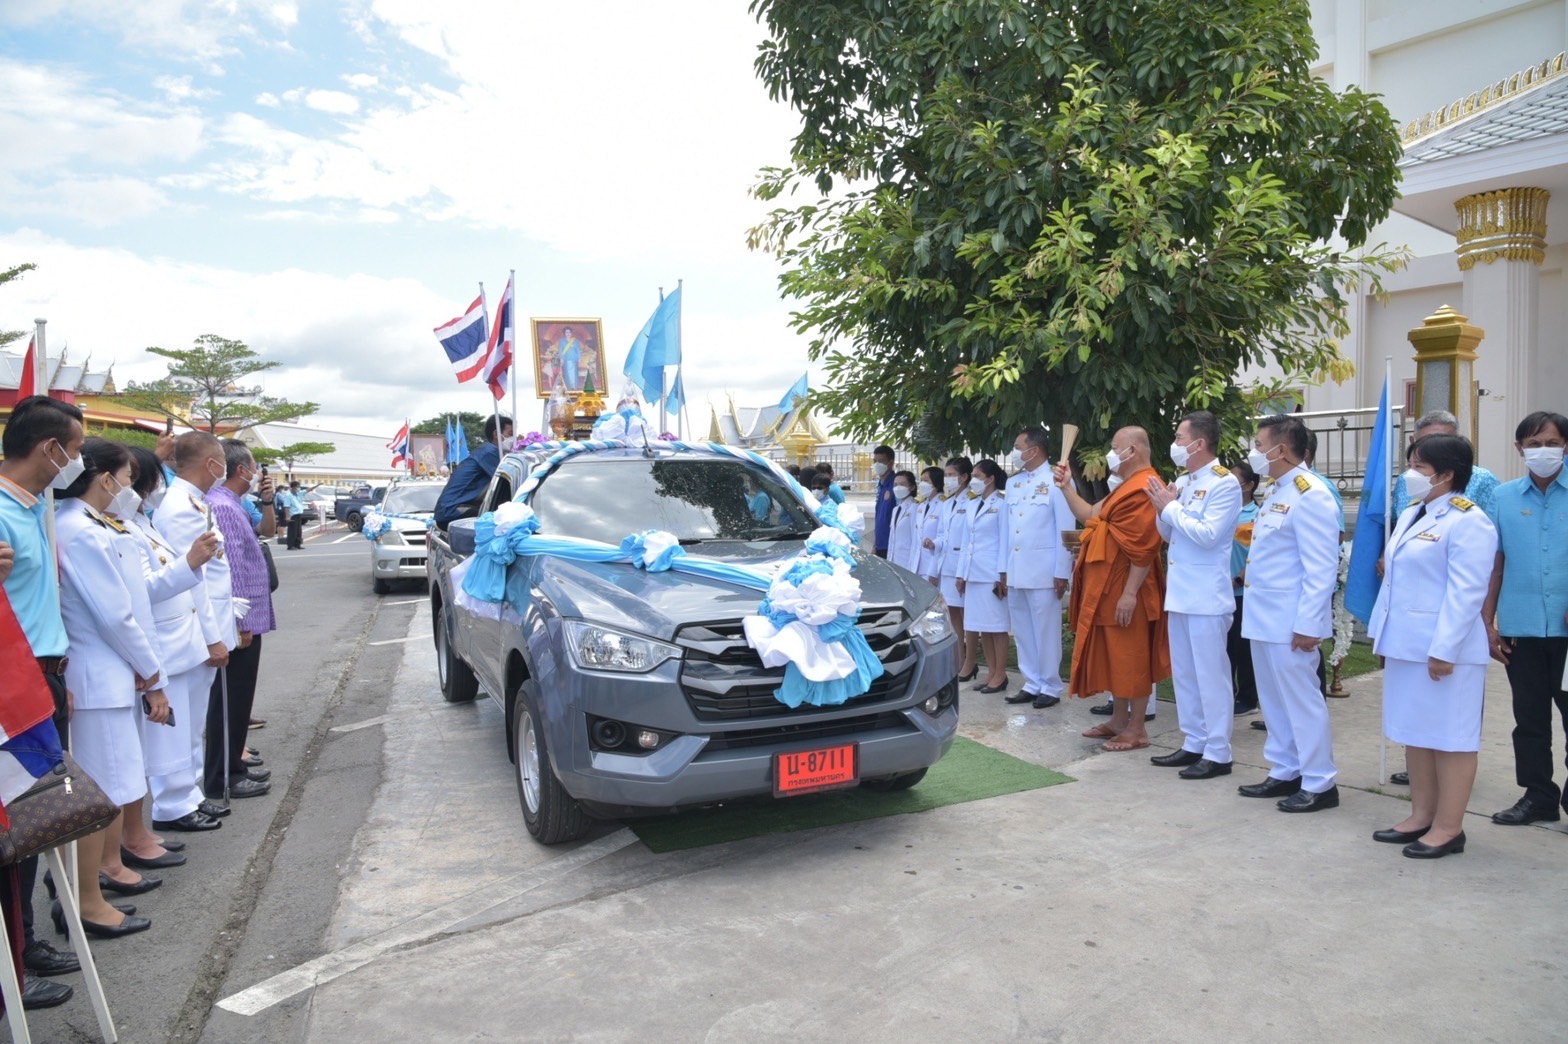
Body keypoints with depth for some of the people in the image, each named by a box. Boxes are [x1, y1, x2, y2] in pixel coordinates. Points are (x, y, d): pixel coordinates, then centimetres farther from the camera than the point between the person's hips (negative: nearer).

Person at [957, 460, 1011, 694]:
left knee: (996, 624, -2)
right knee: (981, 625, 9)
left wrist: (1002, 576, -14)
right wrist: (961, 573, 13)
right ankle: (991, 672, 16)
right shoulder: (973, 506, 16)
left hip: (992, 574, -7)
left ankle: (1000, 675, 4)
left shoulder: (1001, 504, -6)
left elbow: (1005, 541, -9)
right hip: (974, 573, 7)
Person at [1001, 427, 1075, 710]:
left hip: (1043, 570, -7)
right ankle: (1032, 684, 19)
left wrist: (1062, 572, -11)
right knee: (1022, 632, 10)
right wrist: (1003, 568, 12)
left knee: (1046, 632, 0)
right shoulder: (1013, 483, 15)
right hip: (1015, 570, 7)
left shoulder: (1056, 480, -6)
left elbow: (1066, 529, -8)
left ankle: (1050, 687, 10)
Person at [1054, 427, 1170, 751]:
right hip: (1108, 588, 11)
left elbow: (1144, 548, -23)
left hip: (1125, 590, -11)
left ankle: (1137, 729, 6)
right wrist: (1067, 486, 13)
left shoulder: (1144, 489, -19)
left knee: (1131, 658, -2)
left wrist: (1130, 592, -25)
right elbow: (1090, 516, 21)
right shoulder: (1126, 487, 16)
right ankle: (1119, 720, 25)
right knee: (1114, 656, 15)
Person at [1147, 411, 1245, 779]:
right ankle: (1193, 743, 25)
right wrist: (1163, 508, -2)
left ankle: (1217, 753, 7)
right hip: (1179, 592, 8)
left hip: (1206, 596, -8)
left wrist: (1171, 507, -13)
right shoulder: (1182, 482, 11)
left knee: (1210, 675, -2)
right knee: (1183, 673, 14)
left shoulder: (1224, 483, -11)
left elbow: (1207, 534, -21)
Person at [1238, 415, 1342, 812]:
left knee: (1302, 701, 0)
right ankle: (1285, 772, 28)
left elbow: (1322, 568, -19)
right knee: (1274, 700, 16)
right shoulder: (1276, 491, 14)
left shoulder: (1309, 494, -16)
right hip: (1265, 617, 10)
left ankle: (1318, 784, 11)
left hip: (1290, 622, -10)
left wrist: (1307, 624, -21)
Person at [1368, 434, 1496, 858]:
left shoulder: (1467, 521, -13)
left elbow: (1466, 592, -19)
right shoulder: (1411, 514, 15)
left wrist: (1444, 649, -21)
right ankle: (1421, 815, 24)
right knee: (1416, 733, 14)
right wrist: (1382, 632, 17)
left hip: (1443, 649, -9)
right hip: (1407, 644, 9)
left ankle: (1449, 827, 9)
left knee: (1449, 736, 0)